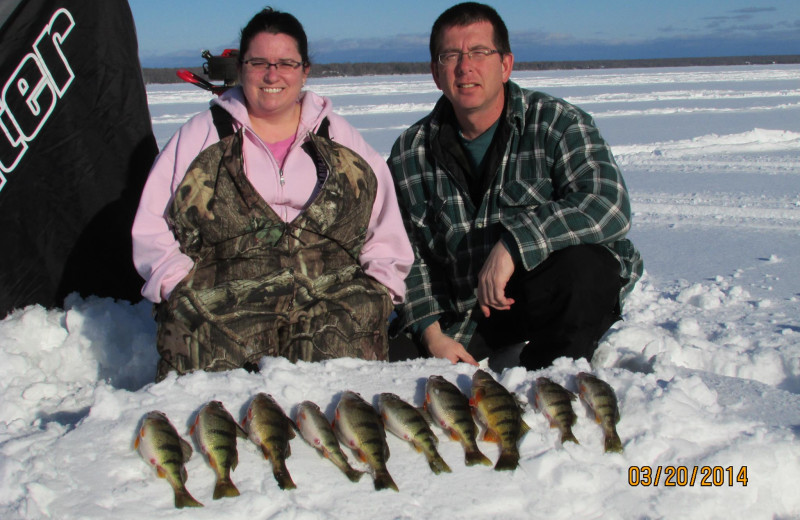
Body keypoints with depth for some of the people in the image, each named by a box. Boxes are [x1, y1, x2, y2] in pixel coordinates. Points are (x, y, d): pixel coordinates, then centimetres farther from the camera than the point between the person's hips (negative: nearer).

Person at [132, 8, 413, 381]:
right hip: (219, 308, 0)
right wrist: (180, 284, -3)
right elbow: (150, 228, 13)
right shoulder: (200, 136, 17)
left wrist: (380, 288, 5)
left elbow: (386, 228, 21)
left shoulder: (340, 138, 21)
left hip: (332, 307, 1)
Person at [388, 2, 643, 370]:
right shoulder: (410, 153, 0)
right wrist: (432, 333, -10)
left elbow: (609, 205, -27)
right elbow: (410, 256, 4)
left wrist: (512, 244, -36)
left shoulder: (556, 123, -11)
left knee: (581, 265, -35)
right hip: (464, 312, 3)